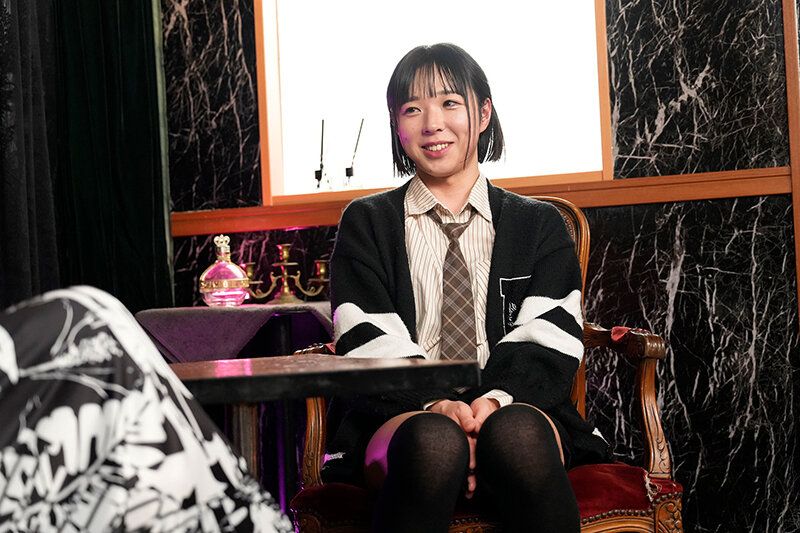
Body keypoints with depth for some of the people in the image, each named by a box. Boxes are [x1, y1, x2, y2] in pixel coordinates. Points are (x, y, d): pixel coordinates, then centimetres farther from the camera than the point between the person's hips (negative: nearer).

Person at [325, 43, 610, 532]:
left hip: (517, 411, 1)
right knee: (433, 440, -37)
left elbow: (547, 341, 4)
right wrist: (436, 405, -17)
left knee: (517, 433, -37)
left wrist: (498, 399, -18)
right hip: (400, 418, 0)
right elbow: (369, 345, 2)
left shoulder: (540, 225, 18)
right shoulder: (367, 224, 16)